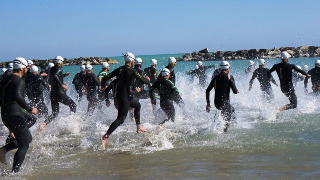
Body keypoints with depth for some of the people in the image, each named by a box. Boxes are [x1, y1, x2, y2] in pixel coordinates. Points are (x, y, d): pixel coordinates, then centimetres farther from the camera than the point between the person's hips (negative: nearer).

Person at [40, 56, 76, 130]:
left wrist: (63, 75, 31)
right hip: (59, 93, -8)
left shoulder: (52, 69, 14)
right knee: (73, 105, 12)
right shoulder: (59, 69, -10)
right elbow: (54, 76, -31)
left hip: (52, 93, 8)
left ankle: (44, 124, -10)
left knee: (55, 113, 11)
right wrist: (62, 84, -29)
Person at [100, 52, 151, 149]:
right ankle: (105, 137, -20)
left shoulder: (119, 69, 8)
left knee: (137, 105, 30)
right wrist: (148, 81, 5)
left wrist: (102, 86, 27)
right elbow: (142, 80, -18)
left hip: (119, 95, 9)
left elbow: (106, 78, 8)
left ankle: (138, 128, 35)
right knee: (121, 119, -10)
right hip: (124, 97, -9)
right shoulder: (132, 71, -12)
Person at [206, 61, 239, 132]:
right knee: (227, 121, 6)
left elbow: (207, 91, 8)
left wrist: (208, 103, 14)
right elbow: (235, 91, -10)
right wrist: (237, 91, 14)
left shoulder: (216, 78, 10)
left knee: (232, 110, 31)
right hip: (225, 103, -6)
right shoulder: (229, 77, -6)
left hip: (216, 104, 6)